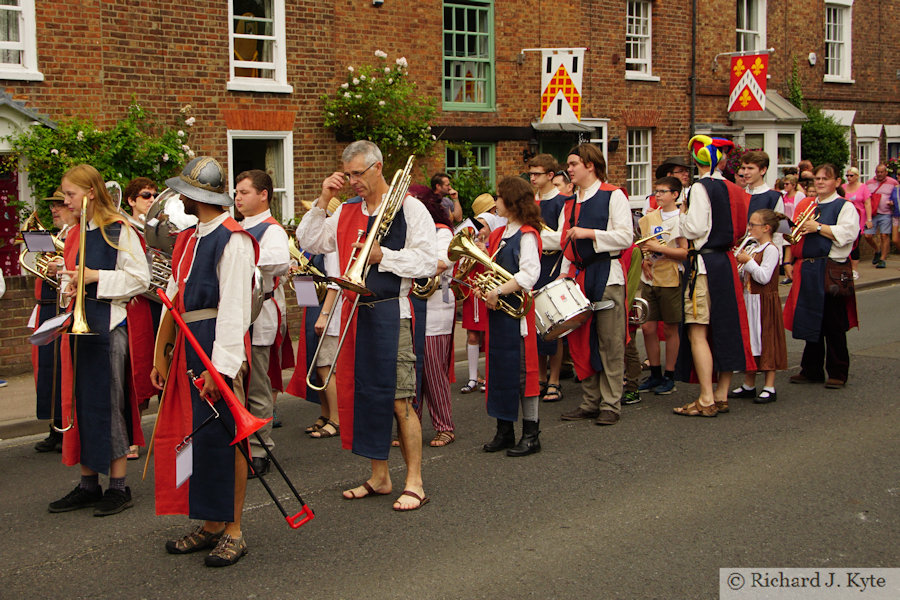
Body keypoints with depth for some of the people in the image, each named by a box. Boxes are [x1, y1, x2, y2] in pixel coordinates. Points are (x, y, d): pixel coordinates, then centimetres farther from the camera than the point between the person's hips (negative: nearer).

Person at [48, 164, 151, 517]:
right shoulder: (75, 235, 14)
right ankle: (88, 484, 19)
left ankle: (118, 486, 8)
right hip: (78, 326, 8)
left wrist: (96, 278, -16)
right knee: (79, 402, 9)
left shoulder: (119, 232, -8)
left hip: (109, 326, -7)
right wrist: (69, 286, 0)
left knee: (108, 402, -3)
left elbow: (140, 280, -12)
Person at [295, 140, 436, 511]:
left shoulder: (409, 208, -2)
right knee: (363, 394, 10)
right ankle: (379, 477, 22)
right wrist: (323, 200, 5)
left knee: (399, 400, -6)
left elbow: (428, 261, -8)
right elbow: (308, 242, 13)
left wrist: (382, 256, -16)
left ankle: (414, 483, 2)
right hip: (355, 311, 6)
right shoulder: (346, 213, 14)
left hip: (392, 313, -6)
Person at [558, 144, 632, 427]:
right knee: (582, 340, 7)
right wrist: (565, 272, 10)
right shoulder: (571, 204, 16)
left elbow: (626, 236, -12)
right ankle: (590, 402, 16)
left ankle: (610, 405, 4)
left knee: (609, 342, -3)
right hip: (579, 276, 7)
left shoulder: (613, 196, -4)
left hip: (606, 275, -7)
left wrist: (588, 233, -17)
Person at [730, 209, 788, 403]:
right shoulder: (753, 248, 14)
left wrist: (748, 261, -18)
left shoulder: (771, 249, -13)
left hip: (764, 302, -9)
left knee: (766, 341, -5)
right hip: (749, 300, 9)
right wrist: (739, 262, 4)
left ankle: (769, 388, -1)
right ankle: (749, 385, 20)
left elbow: (764, 277, -22)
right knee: (749, 340, 12)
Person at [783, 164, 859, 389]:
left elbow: (847, 233, -15)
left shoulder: (845, 206, 0)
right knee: (811, 321, 10)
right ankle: (811, 370, 18)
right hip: (808, 270, 6)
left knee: (833, 326, -2)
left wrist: (818, 227, -15)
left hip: (832, 271, -6)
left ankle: (837, 373, 7)